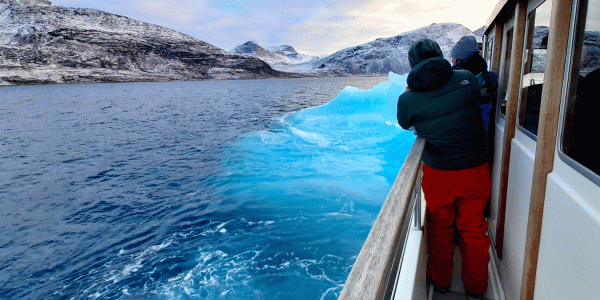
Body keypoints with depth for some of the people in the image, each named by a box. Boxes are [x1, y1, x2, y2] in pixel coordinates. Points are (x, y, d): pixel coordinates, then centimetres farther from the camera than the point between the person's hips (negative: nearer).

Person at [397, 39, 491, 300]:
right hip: (475, 170, 2)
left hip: (438, 173, -1)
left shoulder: (408, 99, -12)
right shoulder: (467, 79, -8)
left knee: (440, 229, 21)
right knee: (473, 229, 19)